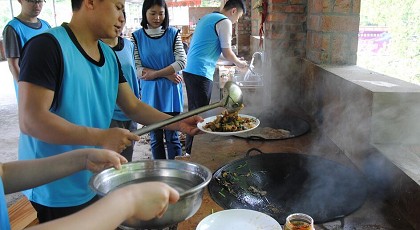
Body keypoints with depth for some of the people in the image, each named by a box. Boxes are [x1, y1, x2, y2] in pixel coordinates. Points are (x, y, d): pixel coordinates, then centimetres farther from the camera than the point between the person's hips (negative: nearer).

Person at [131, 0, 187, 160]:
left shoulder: (173, 34, 0)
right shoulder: (137, 36, 0)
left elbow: (182, 61, -7)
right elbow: (137, 69, -5)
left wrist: (155, 73, -12)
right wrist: (167, 74, -11)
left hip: (170, 92, -1)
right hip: (149, 92, 1)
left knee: (172, 136, 2)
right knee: (155, 137, 10)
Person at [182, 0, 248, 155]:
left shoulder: (207, 18, 22)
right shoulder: (224, 22, -6)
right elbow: (227, 53, -5)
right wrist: (239, 63, 15)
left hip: (189, 71, 9)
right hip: (201, 73, -9)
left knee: (194, 112, 16)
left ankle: (190, 149, 25)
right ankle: (192, 151, 2)